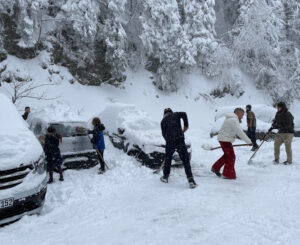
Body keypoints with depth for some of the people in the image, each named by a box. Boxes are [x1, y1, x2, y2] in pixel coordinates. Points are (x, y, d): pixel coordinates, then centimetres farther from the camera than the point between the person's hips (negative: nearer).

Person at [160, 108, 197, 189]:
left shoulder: (163, 121, 16)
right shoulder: (176, 114, 14)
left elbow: (164, 134, 13)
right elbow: (184, 114, -7)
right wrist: (186, 125, 1)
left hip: (169, 142, 1)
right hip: (180, 140, -1)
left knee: (168, 159, 20)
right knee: (185, 160, 0)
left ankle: (165, 177, 31)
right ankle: (191, 180, -6)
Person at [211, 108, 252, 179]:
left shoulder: (231, 119, 16)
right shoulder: (234, 120, -19)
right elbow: (240, 133, -21)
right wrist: (249, 141, -16)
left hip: (224, 139, 10)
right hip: (225, 140, -10)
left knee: (227, 155, 20)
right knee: (231, 157, 0)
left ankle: (215, 168, 28)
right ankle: (228, 175, 9)